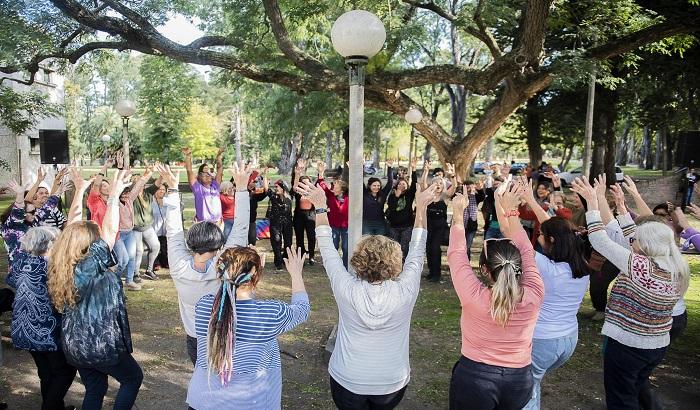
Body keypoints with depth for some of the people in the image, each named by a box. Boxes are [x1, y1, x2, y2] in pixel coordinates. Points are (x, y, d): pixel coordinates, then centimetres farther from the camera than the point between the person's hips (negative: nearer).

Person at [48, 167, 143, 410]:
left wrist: (79, 190, 7)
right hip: (101, 345, -7)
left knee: (94, 389, 22)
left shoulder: (63, 265, -4)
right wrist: (114, 196, -21)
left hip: (74, 344, 7)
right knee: (133, 377, 15)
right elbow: (110, 231, -27)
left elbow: (72, 228, 3)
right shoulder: (91, 266, -23)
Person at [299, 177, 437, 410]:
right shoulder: (405, 291, -22)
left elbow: (327, 249, -10)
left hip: (347, 382, -1)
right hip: (393, 384, 1)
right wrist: (421, 207, 1)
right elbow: (417, 251, -7)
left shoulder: (346, 289, -22)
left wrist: (321, 207, -3)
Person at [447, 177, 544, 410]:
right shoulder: (534, 295, -19)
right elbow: (525, 251, -5)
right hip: (520, 380, 3)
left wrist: (458, 215, 0)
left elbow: (456, 255, -11)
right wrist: (510, 210, 2)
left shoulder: (474, 296, -25)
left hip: (474, 377, -3)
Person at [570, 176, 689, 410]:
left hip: (626, 345, -7)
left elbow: (601, 242, -23)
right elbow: (641, 238, 8)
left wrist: (593, 203, -17)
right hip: (658, 346, 7)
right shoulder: (676, 269, -2)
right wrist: (621, 207, 11)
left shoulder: (641, 267, -25)